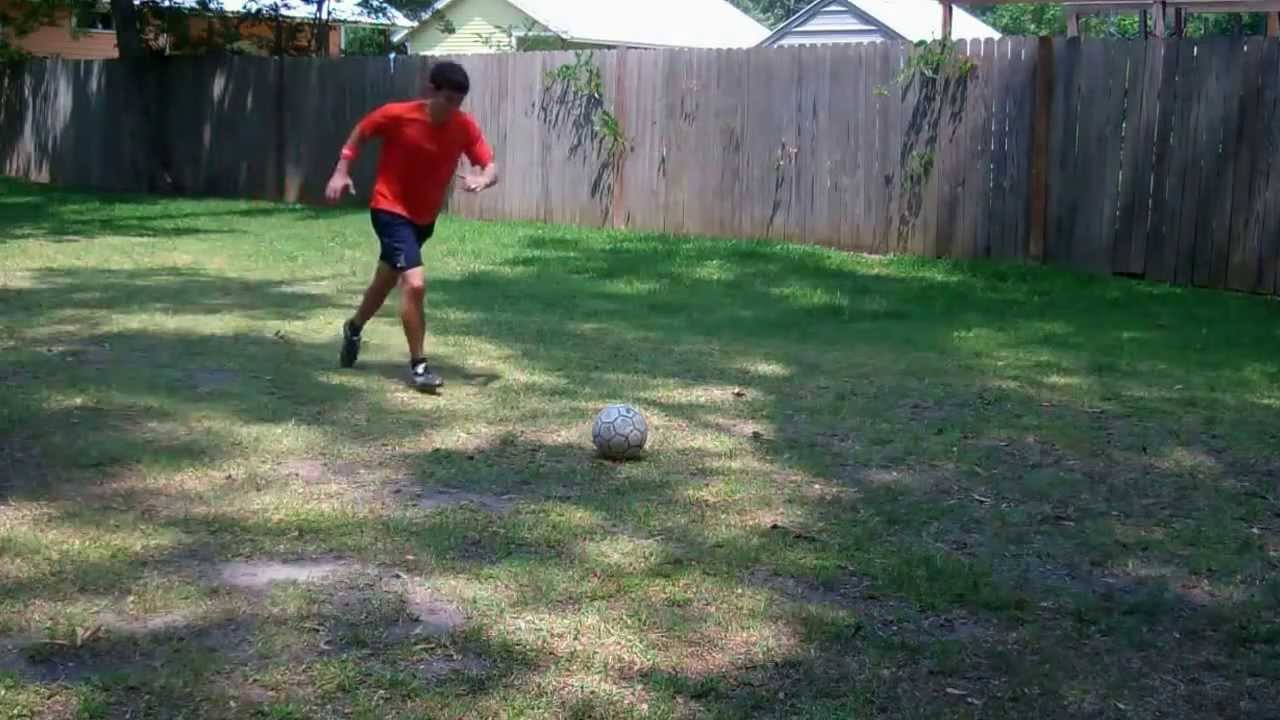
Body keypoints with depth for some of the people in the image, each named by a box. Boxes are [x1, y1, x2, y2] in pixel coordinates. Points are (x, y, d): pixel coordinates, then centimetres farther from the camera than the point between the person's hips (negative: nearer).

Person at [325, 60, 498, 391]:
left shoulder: (466, 127, -13)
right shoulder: (396, 115, -21)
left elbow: (491, 166, -15)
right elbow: (360, 132, -3)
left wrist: (483, 180, -38)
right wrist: (341, 172, -8)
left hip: (425, 216, 6)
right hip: (391, 210, -6)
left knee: (386, 281, 23)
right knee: (415, 282, -22)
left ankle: (354, 327, 53)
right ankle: (418, 365, -9)